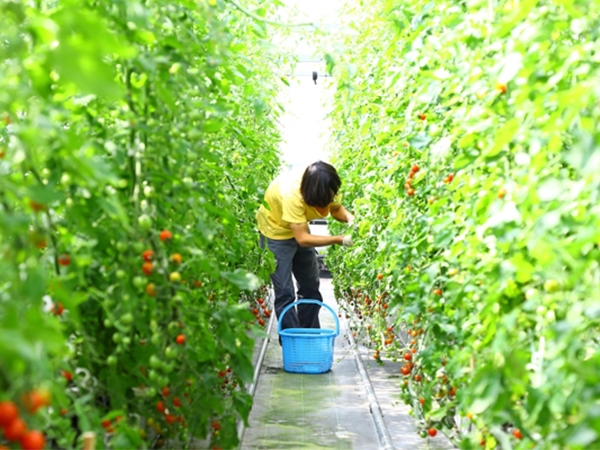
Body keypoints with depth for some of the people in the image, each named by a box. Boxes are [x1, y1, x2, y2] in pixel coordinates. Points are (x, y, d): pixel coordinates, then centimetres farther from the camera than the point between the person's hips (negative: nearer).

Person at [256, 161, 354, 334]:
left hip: (300, 228, 7)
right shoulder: (292, 195, -40)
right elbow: (302, 239, -37)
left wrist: (350, 218, -29)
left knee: (311, 287, 12)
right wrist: (340, 240, -39)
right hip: (276, 230, -7)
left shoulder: (327, 189, -23)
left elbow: (336, 209, -6)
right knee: (285, 293, -10)